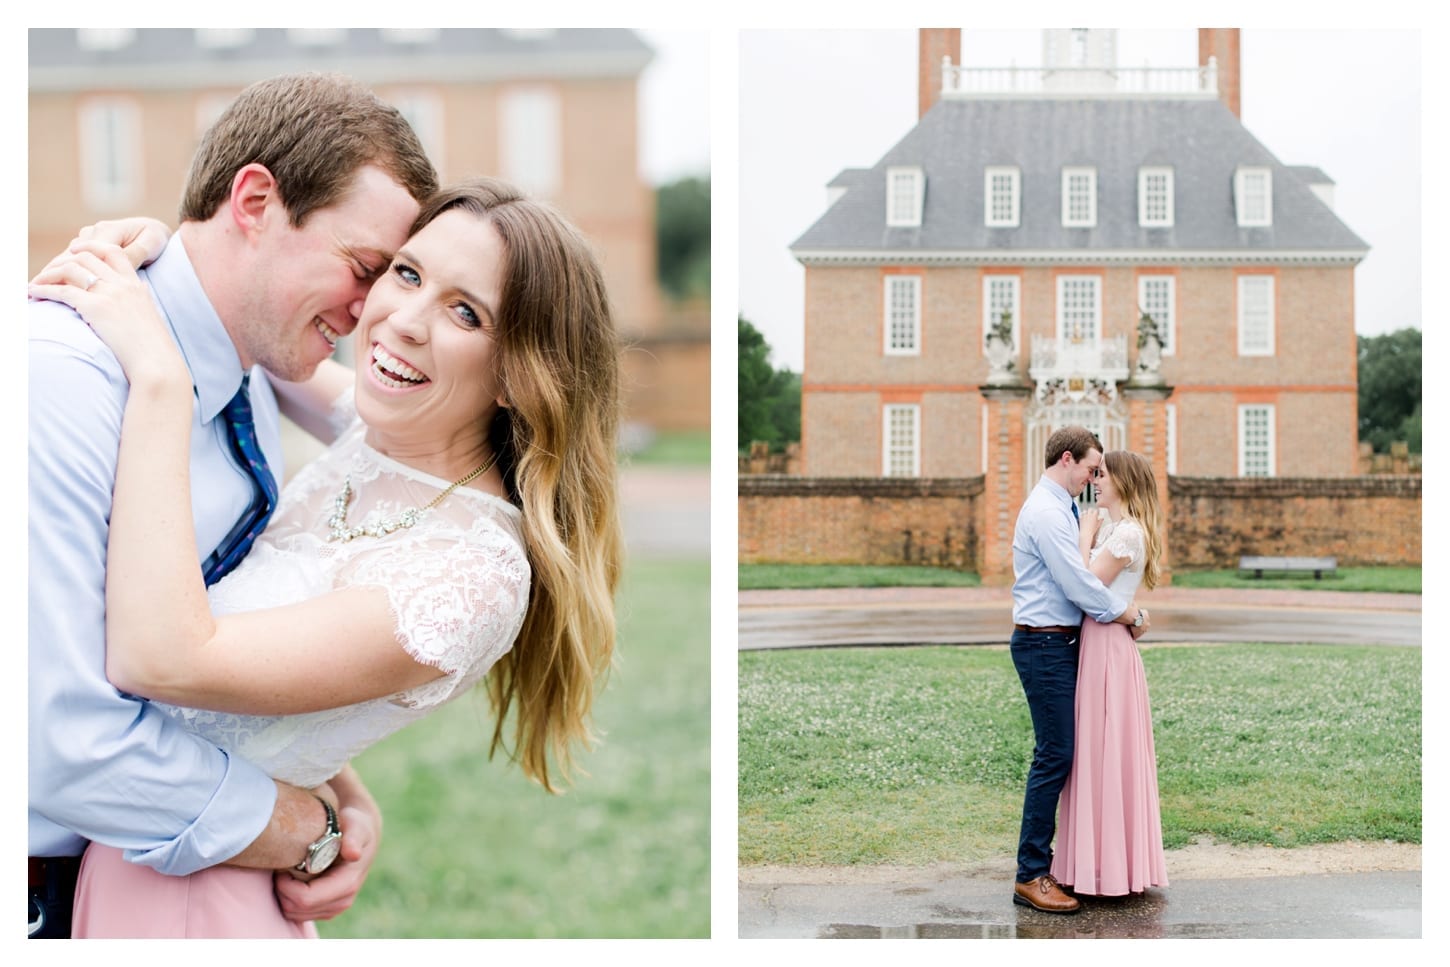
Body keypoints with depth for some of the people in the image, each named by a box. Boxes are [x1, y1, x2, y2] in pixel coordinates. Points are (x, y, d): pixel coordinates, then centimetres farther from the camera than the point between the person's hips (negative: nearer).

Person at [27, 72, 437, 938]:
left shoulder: (252, 396, 1)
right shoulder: (61, 375, -27)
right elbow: (61, 735, -31)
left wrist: (348, 797, -8)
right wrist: (315, 830, -21)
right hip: (42, 875, -8)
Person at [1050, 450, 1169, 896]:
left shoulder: (1128, 532, -13)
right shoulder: (1106, 523, 15)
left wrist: (1087, 534, -9)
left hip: (1108, 646, -10)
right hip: (1096, 643, 10)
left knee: (1106, 752, -3)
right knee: (1097, 753, 13)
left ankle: (1109, 869, 5)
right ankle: (1108, 863, 21)